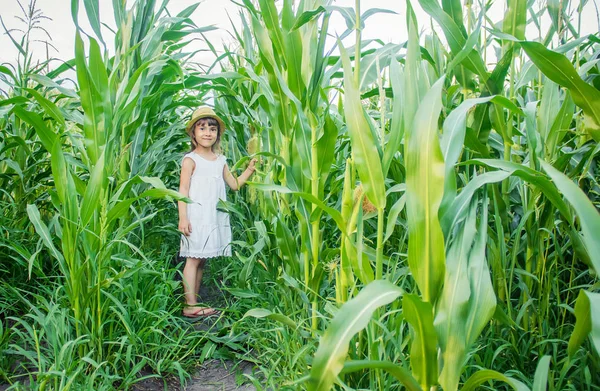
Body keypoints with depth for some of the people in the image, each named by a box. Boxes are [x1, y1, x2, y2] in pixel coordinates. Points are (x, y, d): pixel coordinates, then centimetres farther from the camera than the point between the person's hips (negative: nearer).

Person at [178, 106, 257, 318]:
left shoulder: (221, 161, 15)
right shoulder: (191, 159, -3)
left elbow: (235, 184, 22)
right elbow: (183, 189, -8)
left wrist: (250, 169, 11)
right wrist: (183, 217, -16)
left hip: (216, 217, 6)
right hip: (197, 217, -6)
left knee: (201, 260, 9)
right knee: (193, 259, -6)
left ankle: (194, 303, 15)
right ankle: (190, 306, -2)